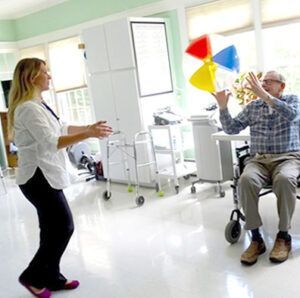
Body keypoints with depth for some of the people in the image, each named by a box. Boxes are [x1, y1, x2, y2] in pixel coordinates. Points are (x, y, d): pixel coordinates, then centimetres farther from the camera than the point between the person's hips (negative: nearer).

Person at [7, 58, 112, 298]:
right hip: (38, 177, -10)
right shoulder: (28, 108, -19)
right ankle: (33, 276, 13)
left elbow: (60, 129, 23)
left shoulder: (38, 105, 13)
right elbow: (51, 142, -27)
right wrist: (88, 134, -31)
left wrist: (89, 127, 17)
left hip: (44, 175, 10)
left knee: (53, 228, 14)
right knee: (64, 226, -3)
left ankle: (51, 277, 26)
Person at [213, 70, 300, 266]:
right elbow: (232, 129, 12)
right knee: (246, 180, -32)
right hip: (259, 160, 2)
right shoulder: (252, 107, 18)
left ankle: (283, 235, -21)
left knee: (284, 179, -38)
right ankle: (256, 237, -24)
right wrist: (223, 107, -4)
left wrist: (264, 95, -22)